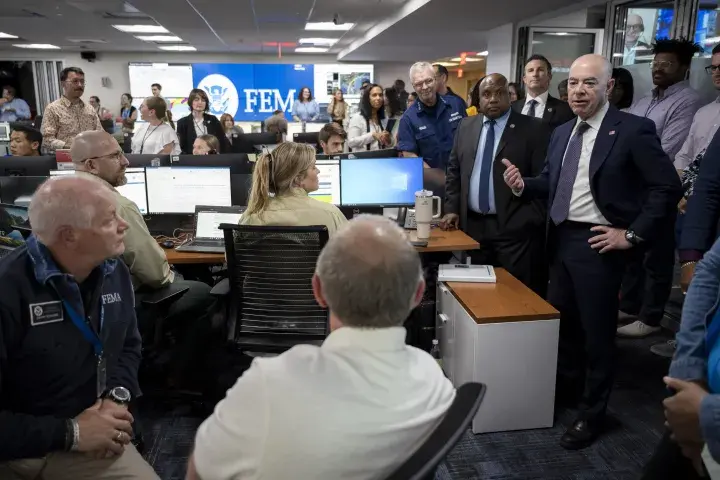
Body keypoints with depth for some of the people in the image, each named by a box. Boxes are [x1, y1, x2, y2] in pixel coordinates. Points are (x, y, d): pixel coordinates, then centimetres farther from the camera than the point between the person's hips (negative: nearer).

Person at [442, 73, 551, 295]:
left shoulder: (534, 129, -4)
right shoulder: (466, 126, 11)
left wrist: (530, 221, -12)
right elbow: (454, 170, 15)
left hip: (515, 228, -4)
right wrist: (452, 209, 6)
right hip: (472, 225, 4)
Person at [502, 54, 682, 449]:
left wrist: (633, 234, -15)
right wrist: (523, 185, -5)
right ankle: (566, 389, 41)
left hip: (598, 243, -7)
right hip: (561, 239, 7)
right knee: (561, 322, 19)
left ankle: (591, 413, 24)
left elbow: (668, 187, -12)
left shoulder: (633, 130, -11)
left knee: (596, 331, 6)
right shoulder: (562, 133, 10)